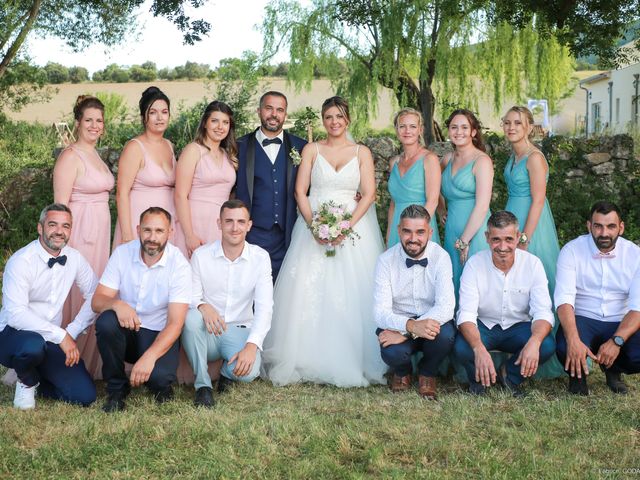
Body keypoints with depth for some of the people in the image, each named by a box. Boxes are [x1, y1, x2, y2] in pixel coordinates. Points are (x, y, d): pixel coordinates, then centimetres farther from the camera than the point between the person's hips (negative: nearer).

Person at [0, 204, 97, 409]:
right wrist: (61, 335, -29)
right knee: (33, 345, -41)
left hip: (51, 340, 5)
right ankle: (26, 381, -3)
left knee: (85, 395, -11)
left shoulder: (74, 258, 0)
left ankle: (33, 378, 17)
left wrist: (72, 332, -5)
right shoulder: (21, 261, -17)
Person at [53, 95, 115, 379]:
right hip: (79, 232, -8)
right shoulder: (71, 156, -10)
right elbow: (60, 205, -14)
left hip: (100, 231, 8)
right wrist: (64, 246, -19)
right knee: (76, 296, -4)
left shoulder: (95, 156, 15)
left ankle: (89, 363, 23)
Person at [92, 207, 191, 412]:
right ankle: (116, 388, -9)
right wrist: (117, 304, -35)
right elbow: (97, 301, -10)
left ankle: (160, 385, 9)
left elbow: (175, 323, -19)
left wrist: (149, 356, -35)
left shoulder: (179, 265, -15)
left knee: (159, 376, -31)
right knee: (106, 322, -31)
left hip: (158, 335, -2)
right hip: (125, 330, 3)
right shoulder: (122, 253, -7)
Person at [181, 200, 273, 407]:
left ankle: (228, 371, 10)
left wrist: (252, 345, -25)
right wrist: (202, 306, -32)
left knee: (248, 370, -31)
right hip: (207, 332, 0)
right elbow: (191, 298, -5)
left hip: (239, 331, 0)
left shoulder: (260, 257, -4)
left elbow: (264, 306, -10)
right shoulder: (201, 255, -3)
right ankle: (203, 385, -16)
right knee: (191, 316, -34)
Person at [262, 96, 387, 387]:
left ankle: (351, 364, 3)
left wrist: (347, 226, -14)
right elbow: (300, 191, 2)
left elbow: (369, 194, 0)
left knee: (351, 295, -6)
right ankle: (307, 362, -1)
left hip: (353, 226, 0)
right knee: (308, 292, -7)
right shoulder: (311, 150, 9)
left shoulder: (362, 153, 8)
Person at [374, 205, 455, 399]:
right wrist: (410, 325, -40)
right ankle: (402, 372, 9)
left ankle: (427, 373, 3)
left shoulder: (440, 257, -12)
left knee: (445, 335, -33)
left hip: (432, 322, 0)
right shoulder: (386, 260, -10)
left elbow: (446, 307, -23)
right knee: (392, 353, -32)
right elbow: (381, 312, -18)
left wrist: (403, 333, -31)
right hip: (399, 323, 0)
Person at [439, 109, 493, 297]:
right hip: (452, 230, 7)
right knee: (454, 284, 9)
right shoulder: (448, 159, 12)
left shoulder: (481, 160, -8)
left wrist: (464, 241, -15)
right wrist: (441, 210, 13)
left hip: (474, 231, -6)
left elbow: (482, 206, -15)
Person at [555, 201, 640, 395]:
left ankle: (613, 369, 11)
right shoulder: (572, 251, -7)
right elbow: (564, 299, -18)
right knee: (565, 348, -35)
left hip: (620, 324, 2)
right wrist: (573, 340, -35)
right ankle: (578, 374, 5)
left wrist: (616, 341, -27)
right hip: (582, 320, -2)